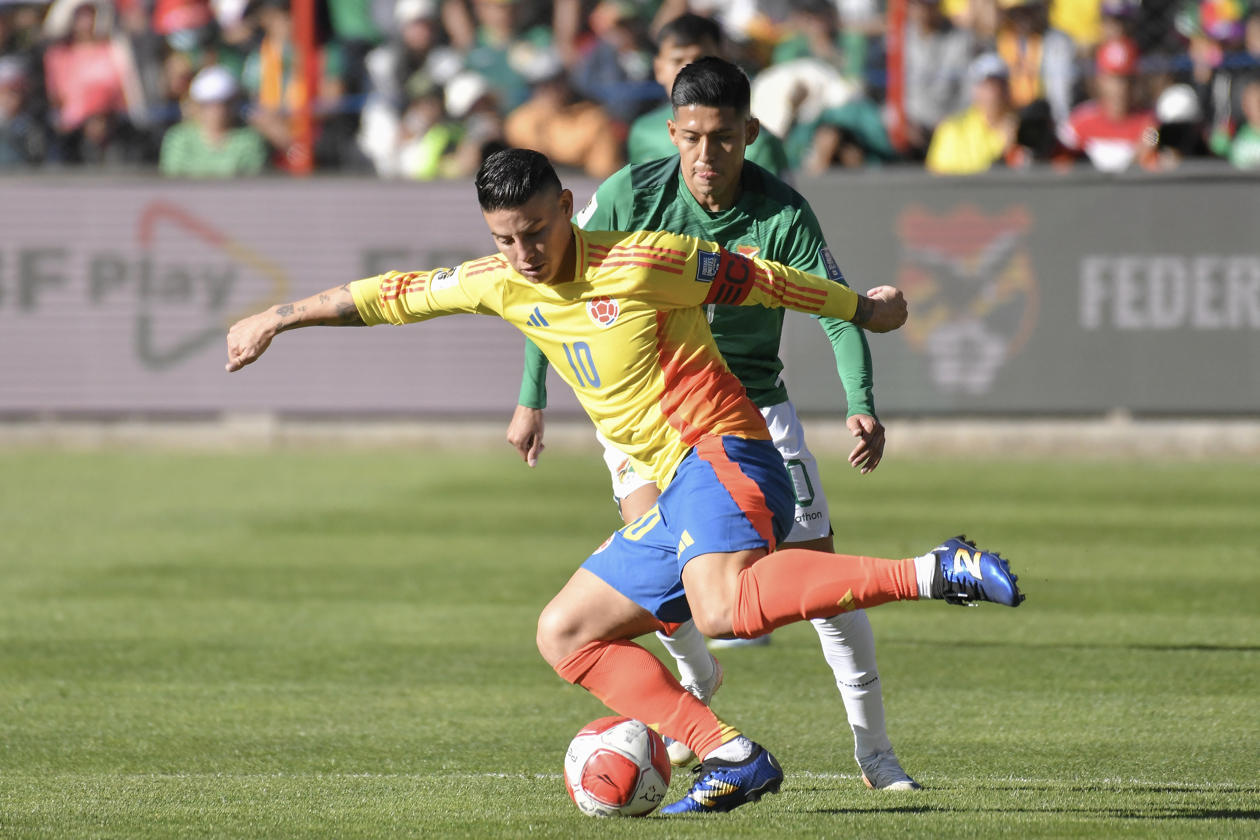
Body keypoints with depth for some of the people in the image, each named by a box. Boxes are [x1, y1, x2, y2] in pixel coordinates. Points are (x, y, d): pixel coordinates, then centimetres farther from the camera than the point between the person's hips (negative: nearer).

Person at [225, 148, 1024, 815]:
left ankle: (935, 571, -34)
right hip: (675, 493, 8)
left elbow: (757, 279, 2)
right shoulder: (500, 284, 10)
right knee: (566, 634, 5)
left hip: (723, 453, -8)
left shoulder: (643, 260, -10)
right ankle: (733, 758, -6)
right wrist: (276, 319, 26)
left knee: (724, 607, -36)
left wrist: (864, 309, 13)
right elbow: (392, 294, 20)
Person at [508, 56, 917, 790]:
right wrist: (532, 399, -5)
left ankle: (875, 751, 8)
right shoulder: (631, 196, -16)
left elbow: (837, 311, -20)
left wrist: (862, 405, -37)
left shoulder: (782, 215, -18)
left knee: (819, 567, -5)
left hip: (751, 404, 0)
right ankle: (697, 677, 10)